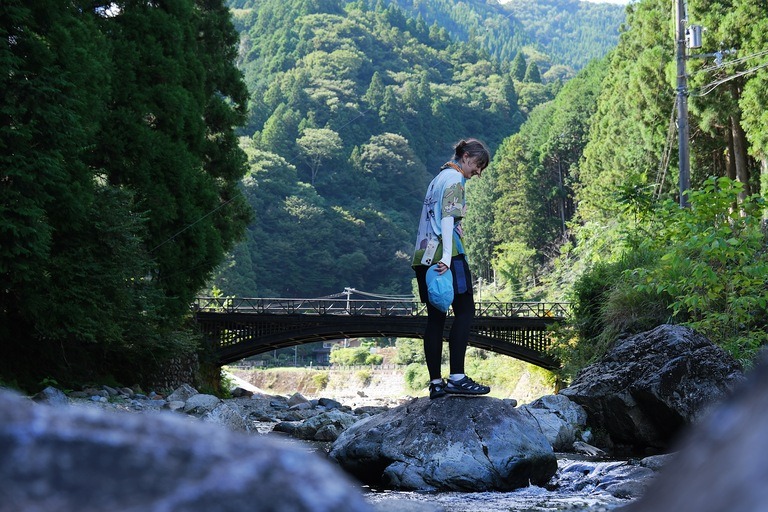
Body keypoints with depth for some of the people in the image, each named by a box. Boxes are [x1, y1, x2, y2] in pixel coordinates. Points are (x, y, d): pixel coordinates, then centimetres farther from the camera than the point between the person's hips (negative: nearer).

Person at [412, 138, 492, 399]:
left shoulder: (439, 178, 26)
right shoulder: (455, 178, -3)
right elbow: (448, 217, -15)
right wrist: (447, 256, -23)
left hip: (424, 256, 9)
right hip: (444, 254, -9)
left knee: (436, 317, 5)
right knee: (465, 311, -9)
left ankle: (435, 383, 3)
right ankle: (457, 377, -18)